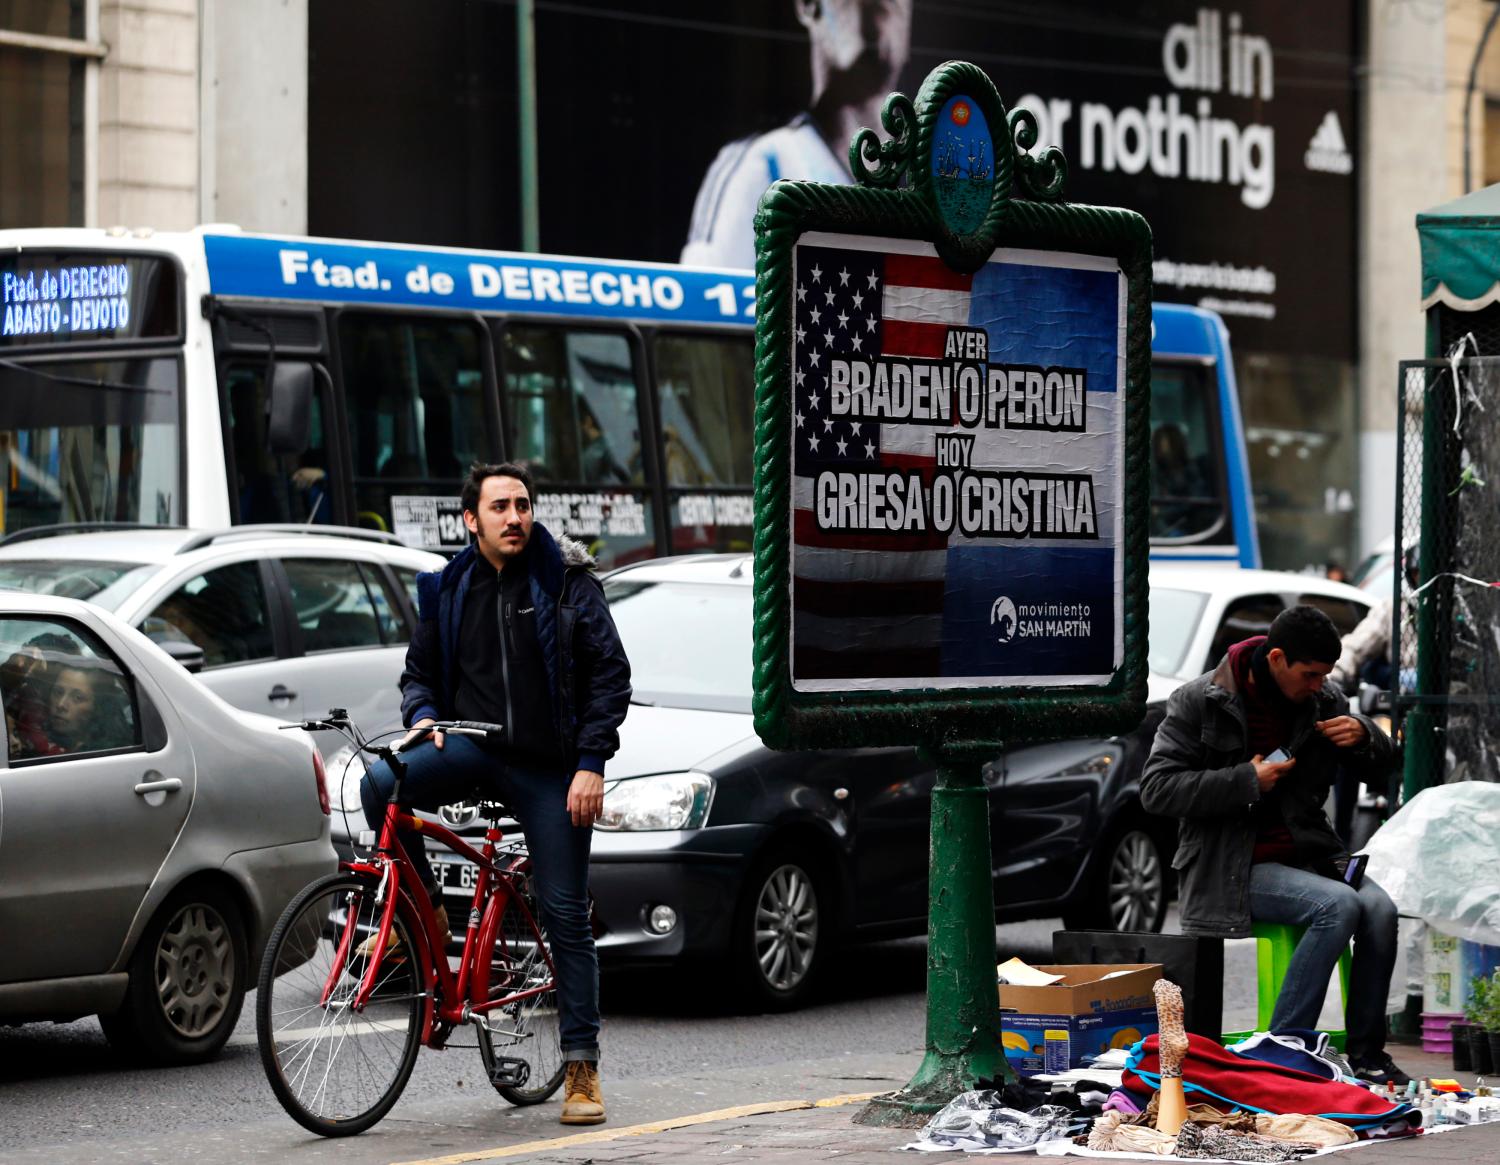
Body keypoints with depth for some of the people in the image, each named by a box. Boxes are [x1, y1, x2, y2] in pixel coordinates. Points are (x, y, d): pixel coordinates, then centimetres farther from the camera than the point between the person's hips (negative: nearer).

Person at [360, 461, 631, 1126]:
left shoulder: (568, 581, -1)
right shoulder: (448, 590, 8)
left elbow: (610, 673, -2)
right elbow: (420, 669, 19)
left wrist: (592, 762, -12)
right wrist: (423, 715, -4)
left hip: (549, 769, -2)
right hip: (471, 751, 2)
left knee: (566, 915, -2)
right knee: (381, 785, -27)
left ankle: (582, 1068, 5)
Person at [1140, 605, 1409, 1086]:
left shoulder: (1322, 699, 8)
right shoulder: (1200, 702, -6)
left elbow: (1380, 757, 20)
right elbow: (1156, 789, -12)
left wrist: (1363, 734, -5)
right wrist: (1245, 781, -19)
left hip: (1305, 854, 5)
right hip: (1232, 868, -5)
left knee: (1379, 908, -24)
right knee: (1339, 904, -30)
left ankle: (1366, 1054, -13)